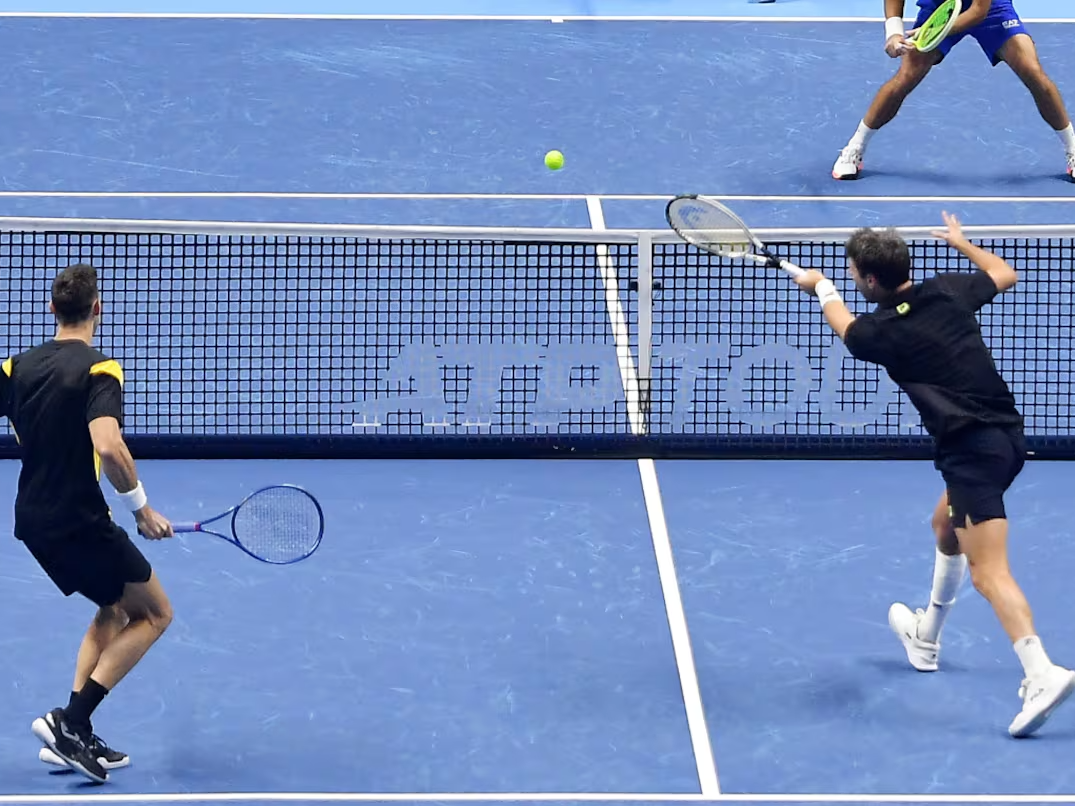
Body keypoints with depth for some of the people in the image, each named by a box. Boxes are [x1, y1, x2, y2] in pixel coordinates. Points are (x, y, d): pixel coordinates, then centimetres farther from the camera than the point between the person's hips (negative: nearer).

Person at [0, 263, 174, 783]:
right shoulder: (98, 370, -16)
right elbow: (108, 446, -30)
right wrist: (142, 509, -20)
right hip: (80, 522, -7)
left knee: (115, 609, 26)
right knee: (154, 613, 9)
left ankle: (74, 737, 17)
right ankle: (70, 722, -4)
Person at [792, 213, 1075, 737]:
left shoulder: (881, 331, -9)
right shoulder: (949, 290, 4)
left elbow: (845, 326, 18)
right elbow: (1004, 275, 26)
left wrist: (822, 289, 38)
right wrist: (963, 245, 43)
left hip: (972, 448, -8)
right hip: (1006, 434, 8)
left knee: (987, 572, -14)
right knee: (946, 525, 31)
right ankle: (927, 636, 50)